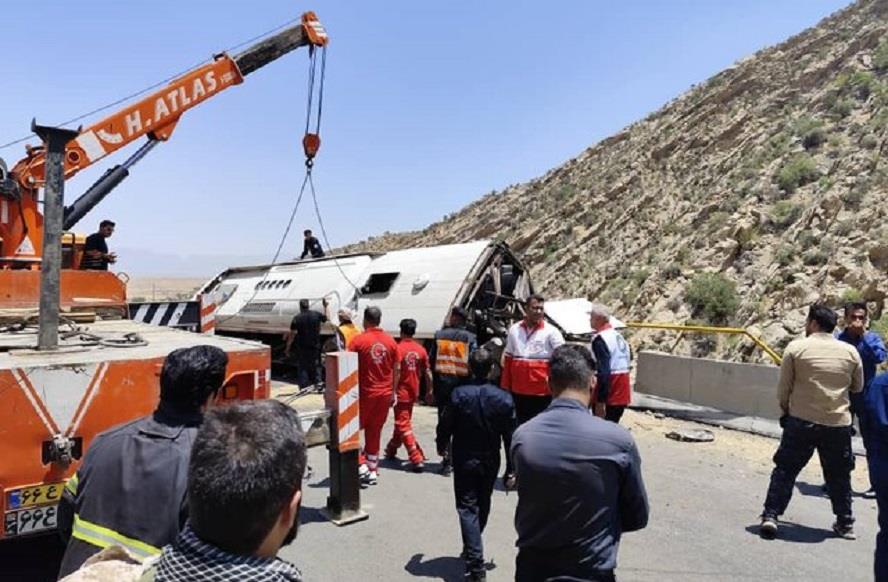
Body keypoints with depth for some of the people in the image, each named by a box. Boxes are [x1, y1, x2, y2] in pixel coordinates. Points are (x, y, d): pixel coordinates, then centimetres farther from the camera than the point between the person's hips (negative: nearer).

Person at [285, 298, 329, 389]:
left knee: (302, 368, 6)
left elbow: (292, 334, -11)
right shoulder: (316, 315, -2)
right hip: (315, 347, 2)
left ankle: (304, 388, 4)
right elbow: (325, 317, 19)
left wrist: (288, 348, -5)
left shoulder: (297, 318, -10)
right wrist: (325, 307, 31)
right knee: (316, 367, 14)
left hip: (302, 348, -2)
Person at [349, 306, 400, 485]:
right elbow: (397, 369, 5)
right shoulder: (390, 341, 2)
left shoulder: (359, 340, -10)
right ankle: (373, 471, 19)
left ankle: (361, 465, 1)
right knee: (375, 432, 14)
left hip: (364, 393, -4)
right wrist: (393, 392, 13)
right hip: (385, 394, 4)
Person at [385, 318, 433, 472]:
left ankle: (417, 459, -8)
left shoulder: (398, 348, -15)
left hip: (401, 392, -6)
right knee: (403, 421, 21)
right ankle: (391, 450, 38)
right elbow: (427, 372, 4)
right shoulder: (421, 349, 1)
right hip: (413, 392, 6)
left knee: (403, 425, -1)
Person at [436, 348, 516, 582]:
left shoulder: (458, 394, -15)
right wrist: (510, 468, 2)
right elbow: (510, 437, -7)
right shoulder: (503, 398, -11)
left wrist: (442, 445, 14)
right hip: (490, 462, 3)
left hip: (464, 461, -2)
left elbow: (446, 425, -7)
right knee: (482, 506, 21)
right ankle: (471, 549, 39)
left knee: (468, 509, 1)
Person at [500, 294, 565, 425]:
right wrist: (505, 386, 8)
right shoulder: (514, 330, 7)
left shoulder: (551, 331, -5)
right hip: (518, 389, 4)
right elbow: (508, 359, 10)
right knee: (521, 422, 16)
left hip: (542, 389, -3)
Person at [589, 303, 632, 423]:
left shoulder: (600, 339, -15)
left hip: (609, 396, -8)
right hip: (622, 394, 8)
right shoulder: (618, 336, 12)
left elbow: (604, 372, -22)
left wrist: (600, 401, -21)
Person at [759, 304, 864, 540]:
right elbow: (858, 387, 14)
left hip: (801, 421, -2)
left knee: (784, 470, 7)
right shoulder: (850, 351, 1)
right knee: (839, 476, 18)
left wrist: (786, 410, 13)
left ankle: (770, 516, 4)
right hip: (838, 423, 2)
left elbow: (783, 388, -4)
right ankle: (845, 523, 28)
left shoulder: (796, 347, -7)